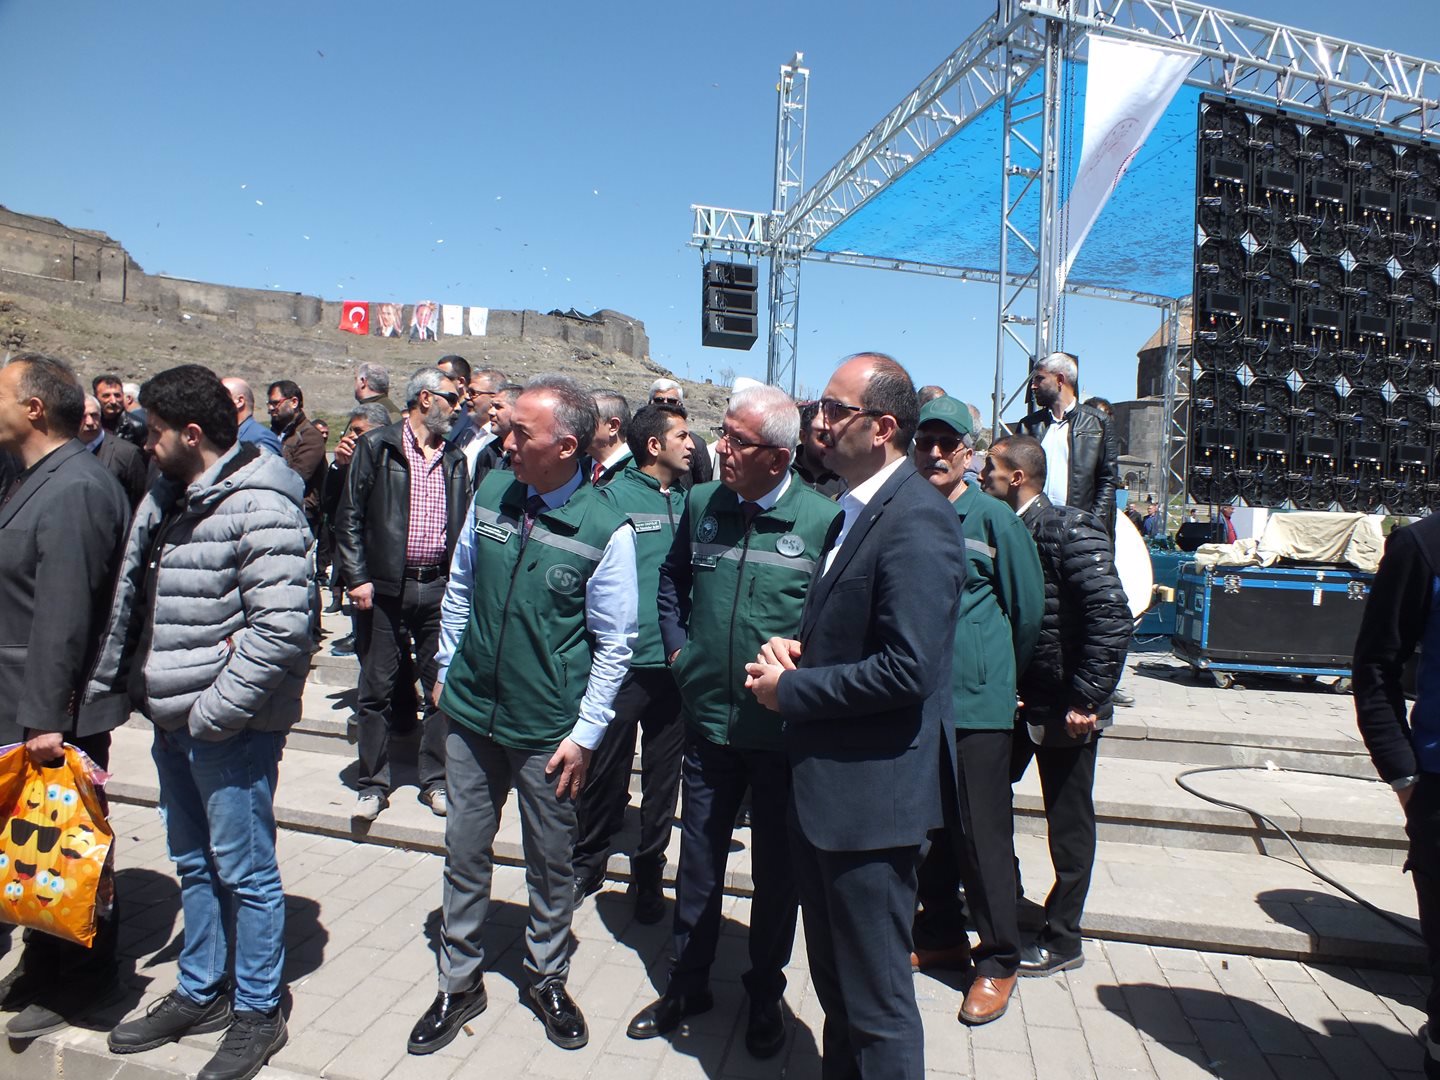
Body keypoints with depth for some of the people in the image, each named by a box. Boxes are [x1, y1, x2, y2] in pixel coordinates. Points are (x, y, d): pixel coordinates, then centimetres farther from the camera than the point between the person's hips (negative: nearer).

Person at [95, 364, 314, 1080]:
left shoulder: (259, 508, -19)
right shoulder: (164, 499, 10)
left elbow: (282, 629, -25)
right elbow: (130, 604, 17)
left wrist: (214, 712, -21)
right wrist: (102, 682, 11)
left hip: (231, 727, -9)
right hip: (173, 722, 9)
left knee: (244, 871, 6)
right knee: (194, 864, 22)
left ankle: (257, 1012, 25)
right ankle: (200, 994, 40)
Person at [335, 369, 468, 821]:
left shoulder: (455, 459, 12)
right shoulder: (376, 446, 0)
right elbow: (349, 516, -2)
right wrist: (357, 578, -9)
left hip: (438, 587, 3)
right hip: (384, 587, -3)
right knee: (376, 688, 6)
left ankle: (435, 781, 20)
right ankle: (373, 784, 19)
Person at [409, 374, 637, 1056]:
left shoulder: (607, 531, -16)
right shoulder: (491, 492, -3)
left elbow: (614, 644, -9)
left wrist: (585, 734, -10)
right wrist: (446, 669, 12)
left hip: (548, 731, -3)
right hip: (471, 712, 4)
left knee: (551, 863, 13)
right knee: (465, 852, 15)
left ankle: (547, 979, 37)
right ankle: (460, 984, 35)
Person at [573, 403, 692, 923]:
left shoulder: (689, 500, 8)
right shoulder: (614, 496, -6)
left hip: (675, 662, 4)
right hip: (622, 660, -4)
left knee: (663, 775, 13)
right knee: (606, 769, 10)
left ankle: (648, 873, 30)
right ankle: (588, 863, 32)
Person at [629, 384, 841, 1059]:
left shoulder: (823, 519, -12)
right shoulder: (702, 504, 0)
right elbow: (672, 580, 15)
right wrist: (677, 648, 5)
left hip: (784, 726, -3)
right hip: (708, 718, 3)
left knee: (777, 867, 14)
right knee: (698, 857, 16)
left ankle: (766, 992, 36)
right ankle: (688, 982, 38)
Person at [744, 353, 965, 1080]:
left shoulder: (917, 520, -19)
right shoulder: (854, 509, 11)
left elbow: (906, 667, -26)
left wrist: (791, 688, -16)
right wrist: (796, 649, 1)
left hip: (871, 793, -9)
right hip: (825, 783, 10)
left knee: (876, 1003, 8)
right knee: (834, 985, 25)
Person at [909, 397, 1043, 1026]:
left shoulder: (993, 518, -7)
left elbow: (1028, 607, 1)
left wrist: (1000, 674, 11)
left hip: (976, 702, -4)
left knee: (982, 832, 3)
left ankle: (998, 961, 20)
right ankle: (943, 936, 34)